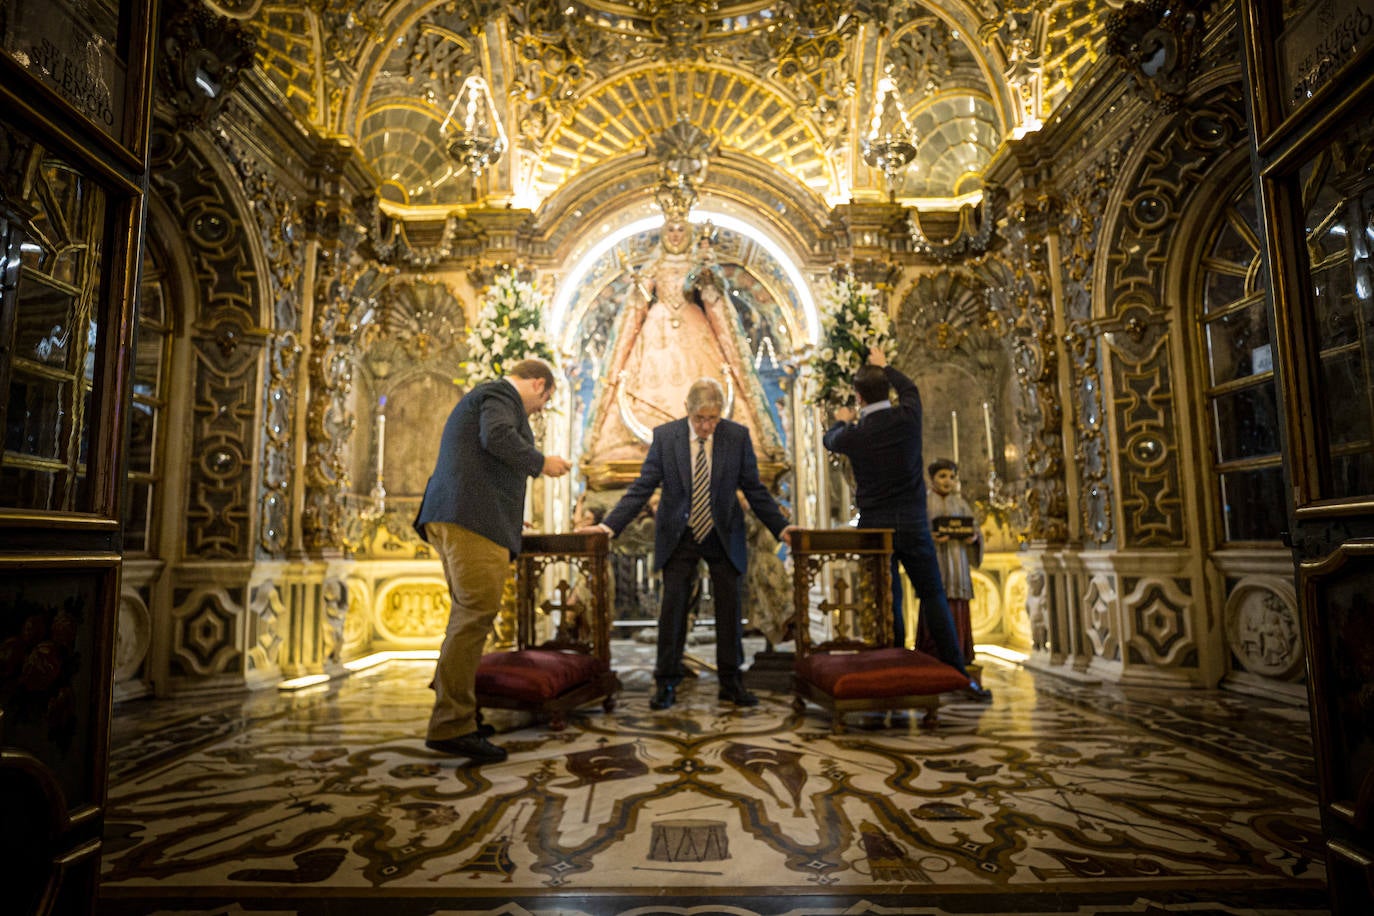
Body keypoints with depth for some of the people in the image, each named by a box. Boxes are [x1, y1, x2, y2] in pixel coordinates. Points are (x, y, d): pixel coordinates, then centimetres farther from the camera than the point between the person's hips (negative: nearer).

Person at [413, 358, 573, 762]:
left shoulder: (484, 395, 30)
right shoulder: (502, 394, 0)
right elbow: (498, 437, -21)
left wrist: (507, 517, 33)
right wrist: (541, 462, -6)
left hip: (451, 517, 11)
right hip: (473, 517, -11)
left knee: (467, 615, 13)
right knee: (478, 613, -12)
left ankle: (454, 716, 19)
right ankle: (451, 726, -11)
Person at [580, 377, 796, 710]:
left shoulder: (738, 436, -6)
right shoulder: (664, 436, -7)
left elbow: (755, 489, 1)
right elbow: (642, 487, -8)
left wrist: (780, 527, -5)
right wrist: (609, 525, -17)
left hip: (724, 536, 1)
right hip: (678, 536, 0)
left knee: (729, 607, 6)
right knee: (672, 607, 2)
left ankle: (731, 683, 21)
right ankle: (666, 684, 16)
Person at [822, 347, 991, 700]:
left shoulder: (854, 434, -8)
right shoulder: (908, 418, -5)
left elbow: (829, 440, 17)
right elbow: (909, 388, 19)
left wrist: (842, 421, 40)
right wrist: (884, 366, 36)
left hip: (874, 526, -1)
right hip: (913, 524, 1)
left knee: (887, 602, 6)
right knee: (933, 596, 7)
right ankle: (958, 673, 8)